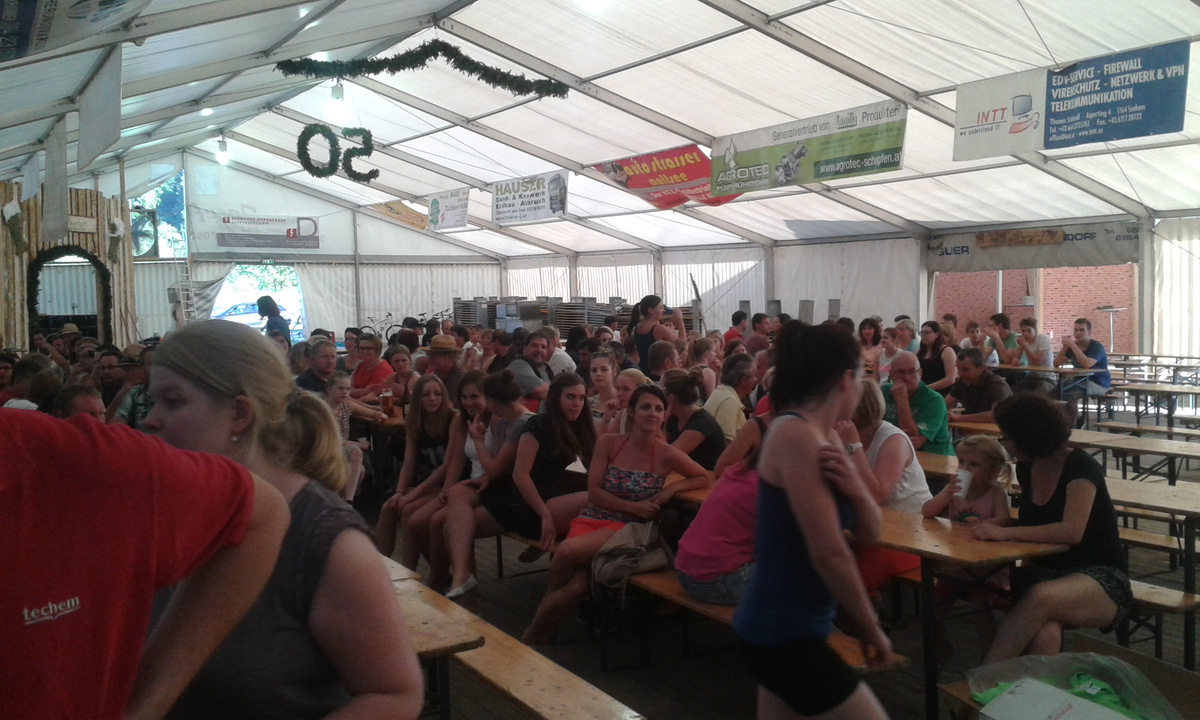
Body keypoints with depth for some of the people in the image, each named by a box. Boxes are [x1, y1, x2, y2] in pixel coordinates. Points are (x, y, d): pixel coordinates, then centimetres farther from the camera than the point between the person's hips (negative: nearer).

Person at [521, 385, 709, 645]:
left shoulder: (667, 455, -3)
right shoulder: (608, 443, 2)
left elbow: (704, 478, 8)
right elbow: (594, 492, -1)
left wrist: (672, 488, -9)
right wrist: (633, 507, -12)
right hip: (592, 519, 2)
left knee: (567, 551, -31)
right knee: (578, 584, -29)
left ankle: (536, 629, -5)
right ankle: (539, 631, 2)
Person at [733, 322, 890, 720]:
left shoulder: (824, 437, 8)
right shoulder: (796, 434, -21)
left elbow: (868, 531, 8)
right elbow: (829, 553, -23)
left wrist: (855, 488, -13)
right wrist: (871, 627, -10)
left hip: (779, 627, 9)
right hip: (785, 634, -9)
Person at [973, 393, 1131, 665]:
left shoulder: (1080, 467, -14)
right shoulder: (1026, 469, 7)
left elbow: (1072, 531, -30)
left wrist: (1004, 532, -31)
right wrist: (995, 522, 5)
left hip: (1101, 579, -6)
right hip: (1046, 570, 6)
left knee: (1041, 596, -39)